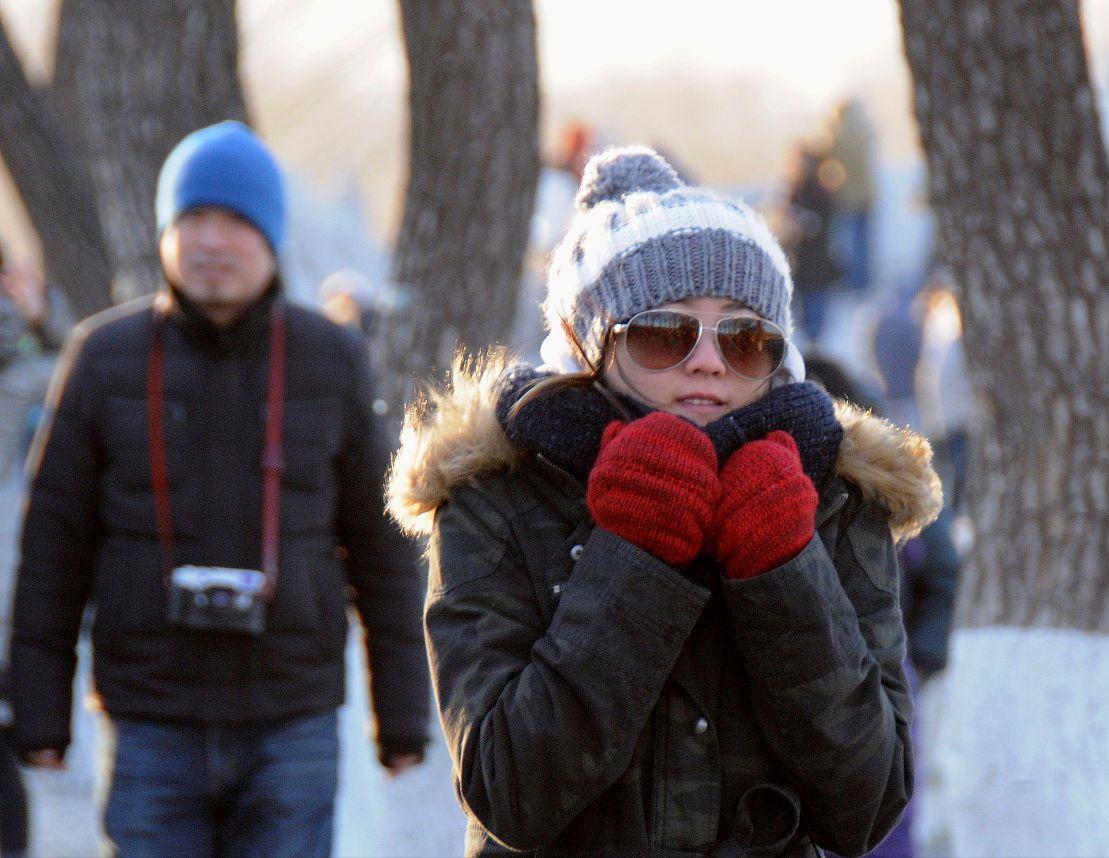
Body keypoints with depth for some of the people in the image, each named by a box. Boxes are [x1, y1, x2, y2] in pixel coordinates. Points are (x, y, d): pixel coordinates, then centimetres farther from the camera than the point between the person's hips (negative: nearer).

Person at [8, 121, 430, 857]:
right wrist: (39, 714, 0)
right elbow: (54, 545, 3)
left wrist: (403, 716, 5)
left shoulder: (332, 362, 1)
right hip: (154, 729, 0)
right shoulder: (106, 359, 0)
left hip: (292, 721, 0)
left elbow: (382, 547, 6)